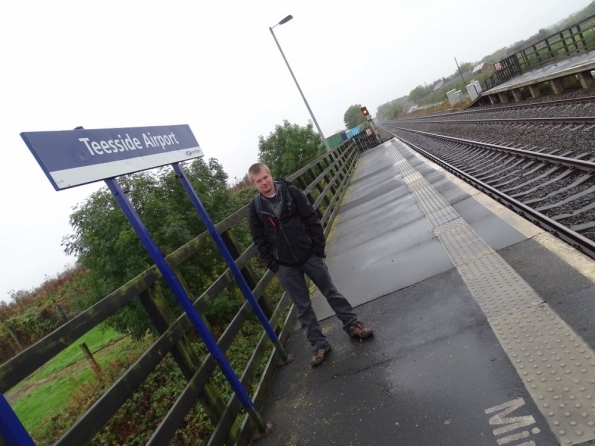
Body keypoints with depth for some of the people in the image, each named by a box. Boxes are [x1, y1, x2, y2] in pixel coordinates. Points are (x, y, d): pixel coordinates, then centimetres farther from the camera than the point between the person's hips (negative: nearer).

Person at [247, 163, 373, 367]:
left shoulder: (291, 192, -5)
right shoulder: (255, 208, -3)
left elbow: (313, 220, -4)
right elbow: (259, 241, 0)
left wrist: (319, 248, -8)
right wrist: (273, 266, -4)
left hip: (309, 255, 0)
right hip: (285, 265, 1)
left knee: (331, 292, 11)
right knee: (303, 306, 9)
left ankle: (353, 325, 30)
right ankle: (319, 344, 22)